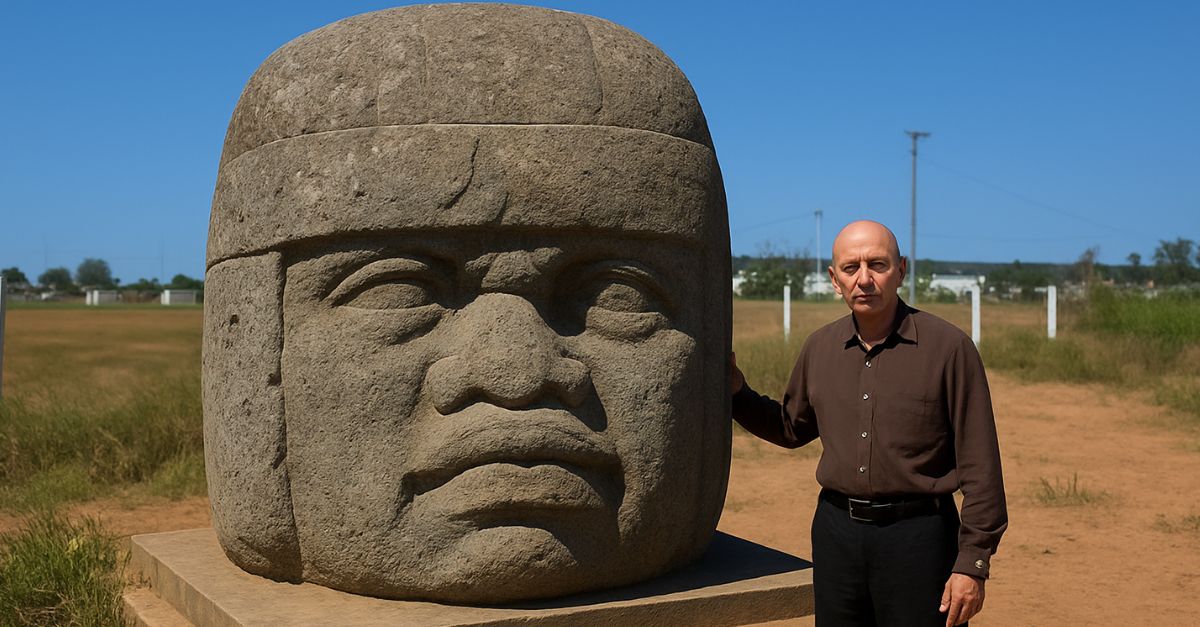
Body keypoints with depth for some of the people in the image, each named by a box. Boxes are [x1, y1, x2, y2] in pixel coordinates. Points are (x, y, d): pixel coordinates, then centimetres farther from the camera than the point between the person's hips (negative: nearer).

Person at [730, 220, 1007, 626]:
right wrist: (736, 392, 6)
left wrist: (972, 563, -11)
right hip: (836, 531, 4)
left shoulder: (948, 347, -9)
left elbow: (979, 467, -9)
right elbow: (792, 428, 22)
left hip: (917, 535, -4)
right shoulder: (820, 348, 5)